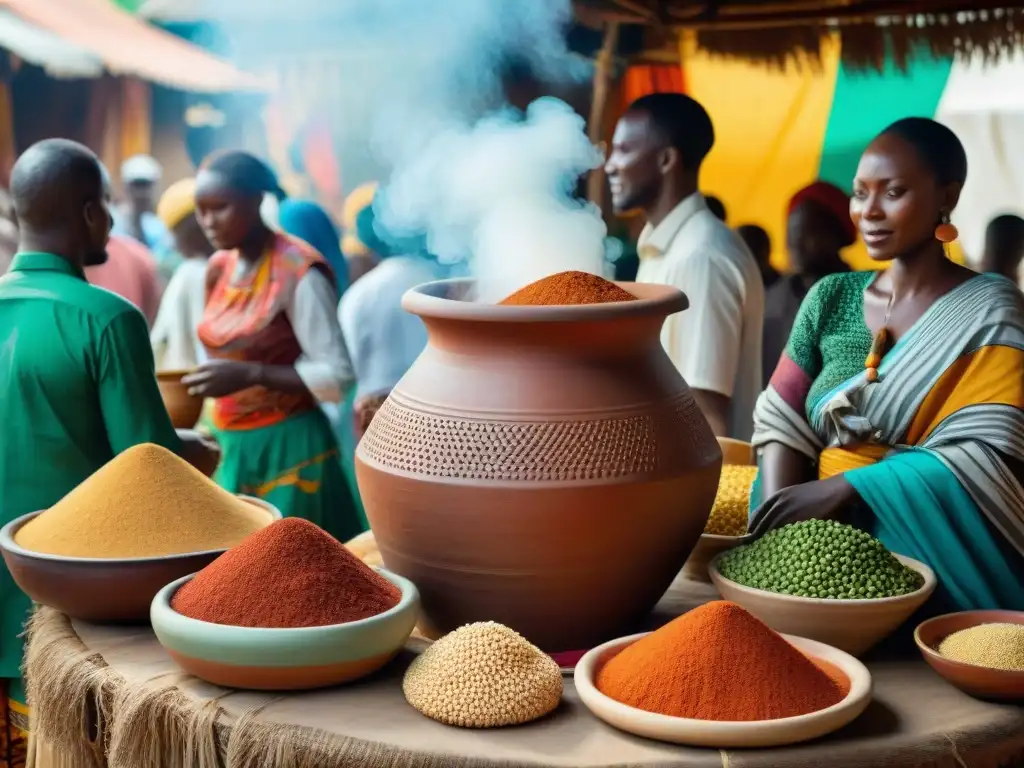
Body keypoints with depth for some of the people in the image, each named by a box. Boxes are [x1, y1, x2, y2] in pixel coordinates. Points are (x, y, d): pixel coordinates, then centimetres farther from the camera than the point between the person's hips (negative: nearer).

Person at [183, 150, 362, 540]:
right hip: (233, 449, 7)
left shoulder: (299, 271, -14)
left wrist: (253, 374, -26)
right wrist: (213, 432, 11)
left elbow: (338, 376, -17)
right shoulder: (219, 269, 9)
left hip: (288, 449, -7)